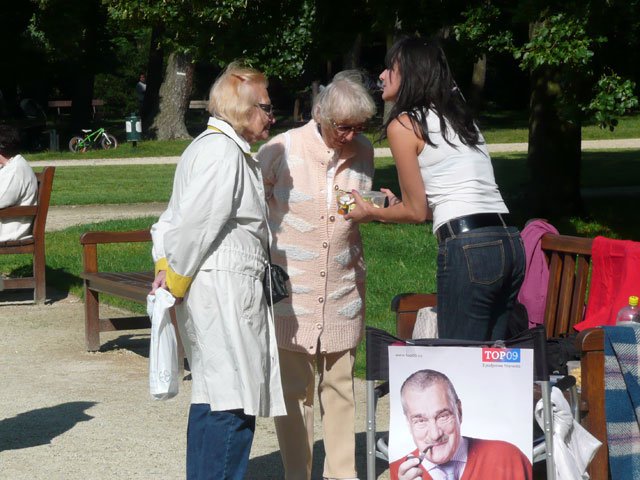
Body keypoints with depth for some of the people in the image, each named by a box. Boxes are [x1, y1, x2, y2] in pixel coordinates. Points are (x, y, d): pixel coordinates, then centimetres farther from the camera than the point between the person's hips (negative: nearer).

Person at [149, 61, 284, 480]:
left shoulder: (210, 146, 18)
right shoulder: (223, 152, -15)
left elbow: (174, 218, 18)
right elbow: (195, 223, -19)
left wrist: (165, 266, 8)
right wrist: (175, 279, -9)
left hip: (219, 287, 11)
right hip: (223, 286, -11)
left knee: (213, 394, 14)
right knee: (235, 399, -10)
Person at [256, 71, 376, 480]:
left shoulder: (363, 152, 4)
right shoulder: (283, 149, -9)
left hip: (343, 289, 3)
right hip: (292, 288, -3)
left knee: (340, 386, 8)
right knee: (295, 388, 2)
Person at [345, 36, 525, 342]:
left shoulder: (402, 125, 1)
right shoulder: (459, 117, 22)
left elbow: (416, 211, 3)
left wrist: (372, 213, 21)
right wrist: (399, 206, 34)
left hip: (467, 248, -8)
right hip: (510, 244, 8)